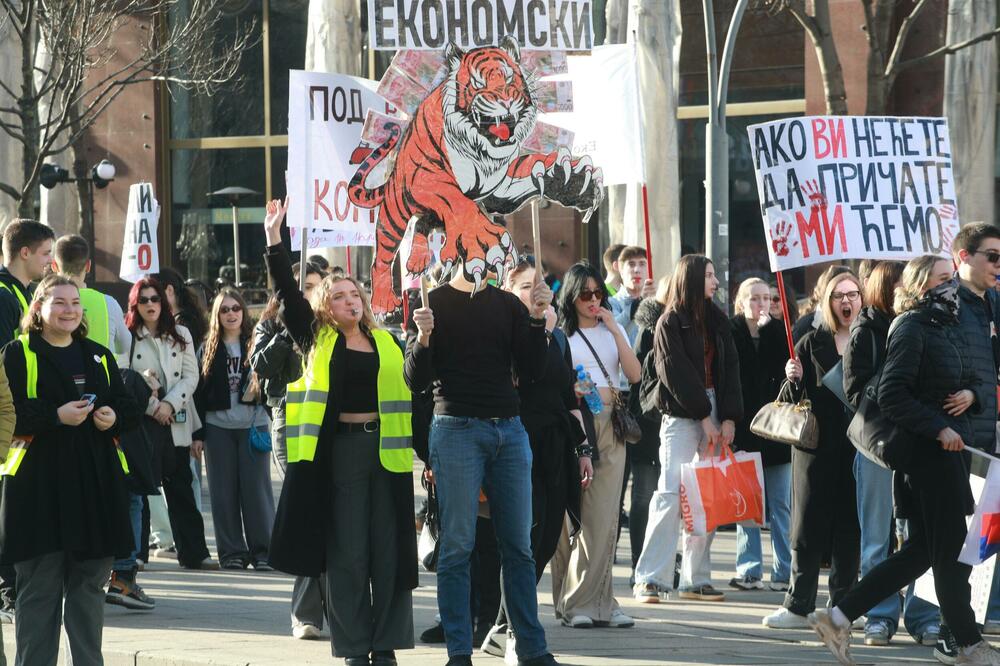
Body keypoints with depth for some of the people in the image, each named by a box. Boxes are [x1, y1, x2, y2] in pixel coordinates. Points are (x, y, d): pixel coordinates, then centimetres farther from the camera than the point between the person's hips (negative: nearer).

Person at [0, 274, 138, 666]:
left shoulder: (99, 357, 16)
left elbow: (129, 408, 16)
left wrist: (114, 417, -6)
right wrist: (56, 416, -19)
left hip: (96, 482, 5)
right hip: (38, 482, -5)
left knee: (89, 583, 10)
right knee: (40, 585, -3)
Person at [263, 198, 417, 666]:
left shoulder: (386, 343, 12)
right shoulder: (318, 340, 7)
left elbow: (409, 394, 14)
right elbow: (287, 293, -2)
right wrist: (274, 239, -10)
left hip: (386, 449, 2)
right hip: (339, 449, -2)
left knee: (389, 549, 3)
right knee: (347, 551, -1)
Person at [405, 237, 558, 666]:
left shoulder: (507, 305, 13)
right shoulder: (432, 304, 2)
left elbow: (532, 372, 7)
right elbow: (415, 382, -1)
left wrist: (537, 320, -4)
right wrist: (423, 339, -18)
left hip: (508, 430, 4)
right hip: (456, 431, -4)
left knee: (519, 546, 5)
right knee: (457, 546, -3)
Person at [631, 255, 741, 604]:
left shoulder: (717, 320, 14)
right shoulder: (671, 322, -3)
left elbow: (729, 368, 8)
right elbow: (678, 373, -9)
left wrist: (729, 417, -3)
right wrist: (704, 417, -11)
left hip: (714, 414, 6)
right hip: (681, 415, -6)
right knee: (671, 492, -12)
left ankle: (696, 578, 8)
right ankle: (650, 578, -11)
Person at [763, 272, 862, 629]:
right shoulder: (812, 342, 5)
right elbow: (797, 396, 6)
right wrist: (795, 380, -14)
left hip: (857, 446, 0)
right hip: (817, 444, 0)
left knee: (850, 526, 3)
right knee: (809, 523, 1)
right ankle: (798, 605, 4)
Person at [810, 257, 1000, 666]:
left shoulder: (950, 327, 16)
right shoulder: (911, 328, -10)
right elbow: (892, 396, -17)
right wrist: (939, 428, -19)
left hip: (952, 449, 9)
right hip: (927, 452, -9)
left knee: (922, 550, 9)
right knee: (950, 548, -1)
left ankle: (839, 617, 12)